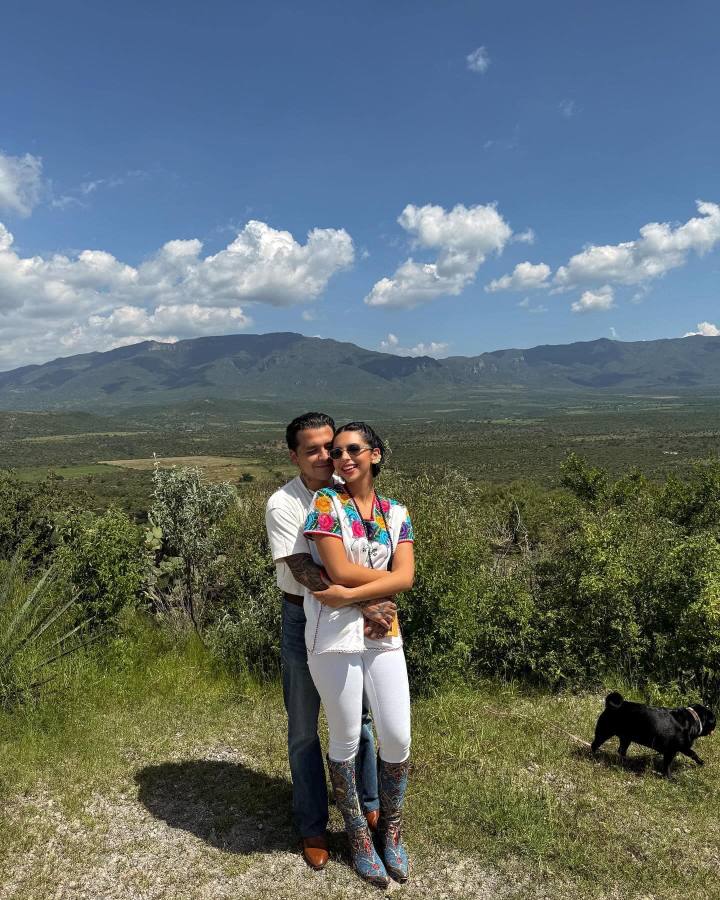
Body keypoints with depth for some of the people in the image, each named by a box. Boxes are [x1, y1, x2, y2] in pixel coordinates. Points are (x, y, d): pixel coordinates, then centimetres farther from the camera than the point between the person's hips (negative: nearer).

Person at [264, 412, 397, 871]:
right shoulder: (282, 505, -16)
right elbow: (305, 571, -26)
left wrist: (374, 610, -22)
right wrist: (364, 606, -33)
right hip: (305, 619, -3)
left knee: (359, 718, 19)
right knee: (304, 729, 12)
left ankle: (368, 806, 42)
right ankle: (312, 826, 32)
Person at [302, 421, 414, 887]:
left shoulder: (397, 513, 5)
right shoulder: (325, 502, -7)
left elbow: (406, 578, -6)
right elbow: (340, 571, -16)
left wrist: (351, 594, -17)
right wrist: (387, 576, -6)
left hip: (383, 634, 4)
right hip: (334, 637, -3)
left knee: (397, 738, 8)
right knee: (346, 740, 11)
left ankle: (391, 828, 35)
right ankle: (358, 834, 34)